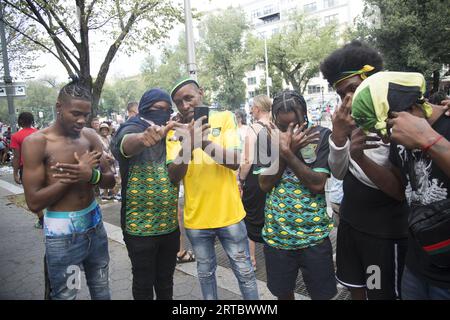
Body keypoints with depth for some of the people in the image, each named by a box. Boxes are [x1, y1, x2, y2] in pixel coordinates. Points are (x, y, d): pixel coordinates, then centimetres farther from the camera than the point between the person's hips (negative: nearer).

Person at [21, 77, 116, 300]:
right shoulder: (36, 142, -13)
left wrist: (90, 175, -20)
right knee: (64, 295, 9)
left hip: (94, 224, 5)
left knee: (102, 291, 19)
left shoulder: (90, 136, 0)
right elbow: (34, 202, -16)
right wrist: (75, 176, -19)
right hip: (62, 233, -4)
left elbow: (110, 181, 2)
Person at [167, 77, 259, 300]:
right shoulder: (175, 132, -2)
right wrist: (189, 144, -29)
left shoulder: (224, 118, -5)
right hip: (196, 217, 1)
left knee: (244, 271, 14)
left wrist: (204, 142, -30)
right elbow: (174, 177, -12)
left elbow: (234, 162, -15)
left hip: (229, 213, -1)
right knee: (205, 272, 20)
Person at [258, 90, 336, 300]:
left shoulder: (322, 136, -7)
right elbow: (264, 184, -7)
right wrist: (285, 150, -17)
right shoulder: (270, 139, 0)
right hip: (276, 235, 2)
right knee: (283, 293, 18)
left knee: (322, 294, 13)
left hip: (314, 236, -2)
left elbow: (318, 184, -16)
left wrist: (288, 152, -22)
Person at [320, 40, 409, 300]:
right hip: (350, 222, 6)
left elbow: (400, 191, -20)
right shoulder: (355, 121, 1)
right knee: (356, 289, 20)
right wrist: (338, 135, -19)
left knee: (382, 294, 11)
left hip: (385, 232, -6)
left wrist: (360, 157, -35)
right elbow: (338, 173, -1)